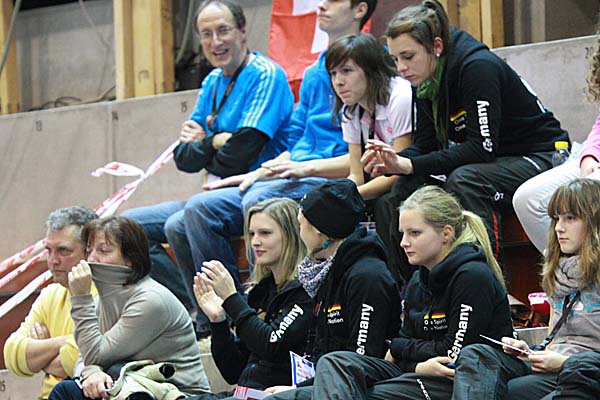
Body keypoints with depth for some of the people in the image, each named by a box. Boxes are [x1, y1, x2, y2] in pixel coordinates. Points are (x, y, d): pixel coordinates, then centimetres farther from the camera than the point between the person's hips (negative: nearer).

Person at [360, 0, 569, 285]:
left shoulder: (477, 67, -25)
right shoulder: (425, 80, 0)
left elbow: (482, 148, -28)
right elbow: (425, 144, 3)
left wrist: (410, 165, -32)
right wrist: (394, 162, -20)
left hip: (540, 158, -9)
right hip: (489, 163, 9)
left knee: (464, 180, -35)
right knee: (403, 186, -8)